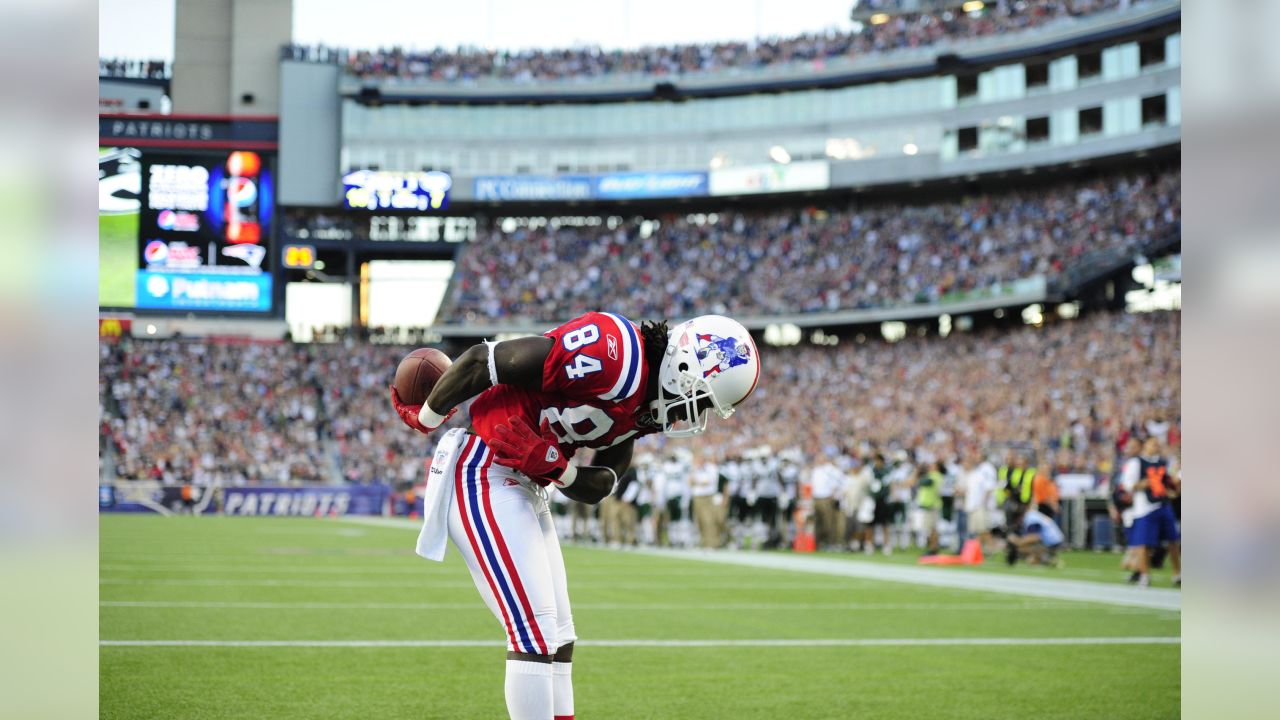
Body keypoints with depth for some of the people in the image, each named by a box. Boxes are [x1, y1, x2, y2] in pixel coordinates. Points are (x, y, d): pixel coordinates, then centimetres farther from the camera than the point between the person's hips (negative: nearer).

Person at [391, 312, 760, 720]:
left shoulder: (641, 409, 7)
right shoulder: (614, 354, -24)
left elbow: (596, 488, 8)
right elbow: (482, 361, -21)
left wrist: (551, 464, -14)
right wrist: (425, 421, -7)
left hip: (524, 490, 10)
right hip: (484, 478, -10)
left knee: (558, 638, 14)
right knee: (536, 635, -11)